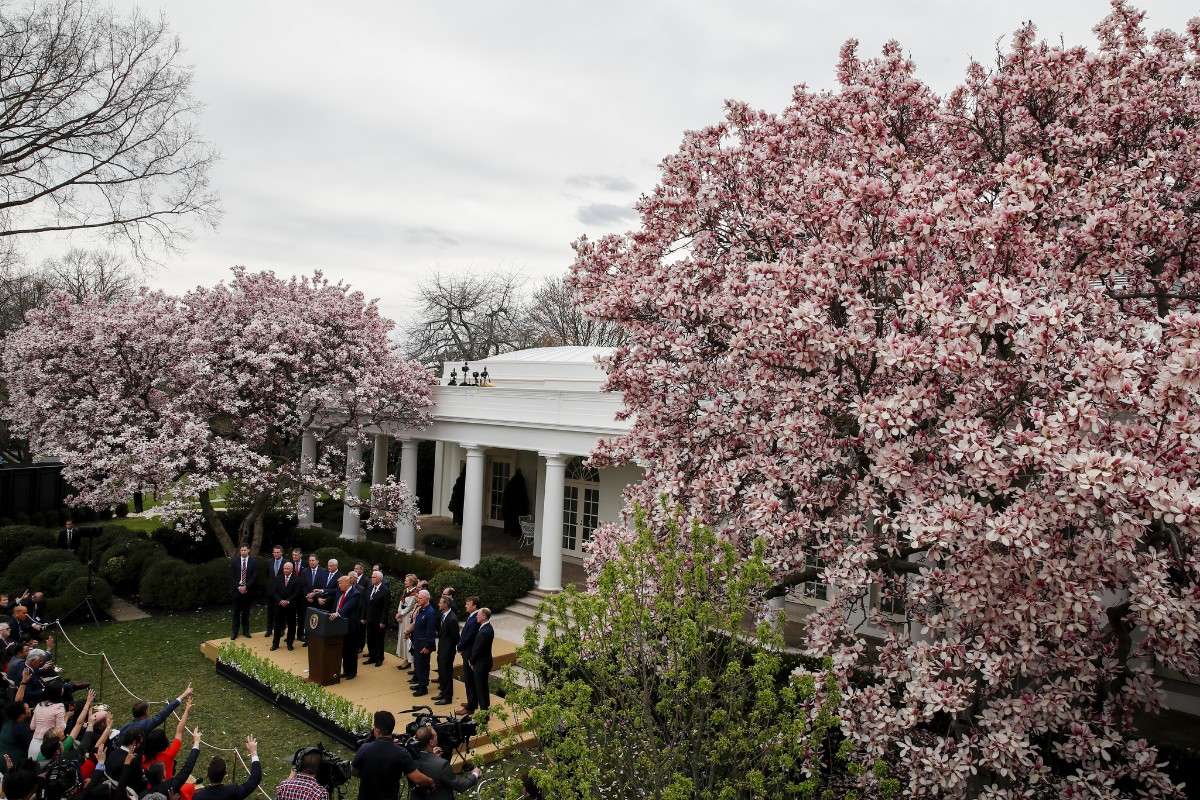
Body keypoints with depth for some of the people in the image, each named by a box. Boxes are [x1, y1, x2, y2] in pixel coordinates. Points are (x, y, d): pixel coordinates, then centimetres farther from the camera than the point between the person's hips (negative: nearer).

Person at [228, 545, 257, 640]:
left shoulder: (254, 562, 0)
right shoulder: (234, 561, 2)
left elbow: (254, 577, -4)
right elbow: (231, 576, -1)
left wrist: (246, 587, -14)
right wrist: (238, 587, -11)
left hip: (248, 590, 0)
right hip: (236, 590, 0)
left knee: (246, 612, 7)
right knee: (236, 612, 5)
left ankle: (246, 631, 15)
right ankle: (235, 632, 11)